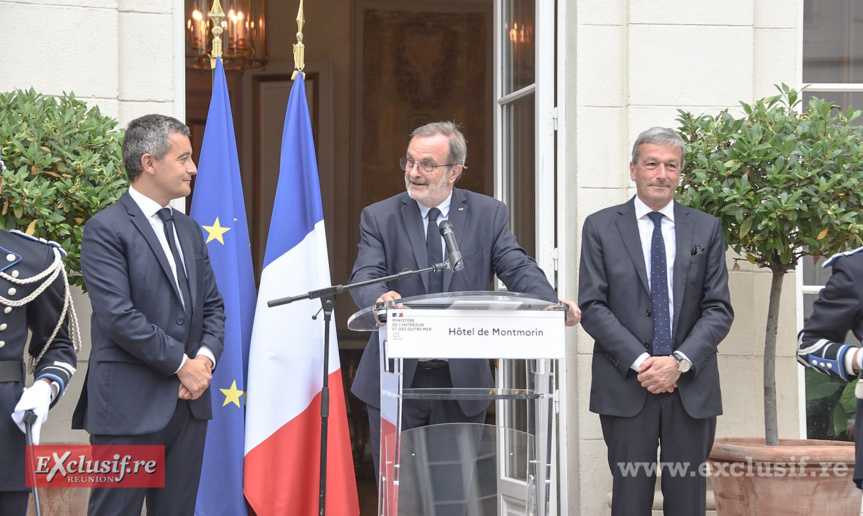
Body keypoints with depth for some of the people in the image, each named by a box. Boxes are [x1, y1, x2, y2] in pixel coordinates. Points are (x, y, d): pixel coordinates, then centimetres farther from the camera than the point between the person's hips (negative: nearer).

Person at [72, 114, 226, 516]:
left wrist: (206, 356, -3)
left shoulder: (189, 230, 17)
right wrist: (181, 363, -13)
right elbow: (118, 316, -16)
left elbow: (213, 306, 17)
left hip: (189, 403, 7)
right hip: (129, 407, -7)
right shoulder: (106, 230, -8)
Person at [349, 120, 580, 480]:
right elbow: (365, 276, -11)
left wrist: (552, 303, -28)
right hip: (397, 378, 0)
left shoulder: (489, 215, 5)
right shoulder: (379, 217, 3)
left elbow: (518, 269, -6)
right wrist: (379, 298, -36)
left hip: (462, 381, 1)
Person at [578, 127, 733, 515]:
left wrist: (679, 361, -11)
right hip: (625, 387, -1)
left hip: (692, 388, 1)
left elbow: (719, 308, 4)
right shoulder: (600, 228, 5)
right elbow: (592, 306, -2)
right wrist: (639, 362, -12)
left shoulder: (706, 229, 10)